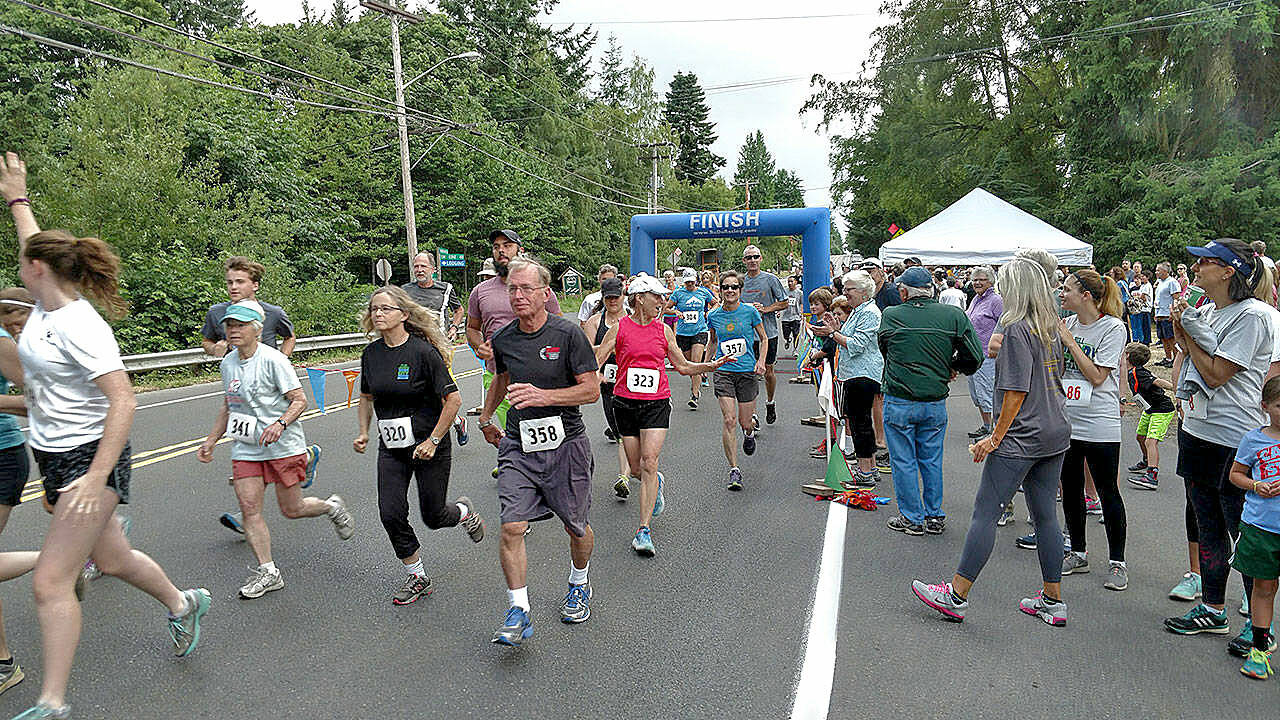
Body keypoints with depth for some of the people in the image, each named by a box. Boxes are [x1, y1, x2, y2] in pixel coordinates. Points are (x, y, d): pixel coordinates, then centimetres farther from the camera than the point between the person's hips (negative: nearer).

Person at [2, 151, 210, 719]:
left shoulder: (79, 326, -21)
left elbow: (124, 401, -27)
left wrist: (97, 478, -29)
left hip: (91, 459, -9)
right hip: (53, 456, 9)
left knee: (50, 583, -7)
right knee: (112, 559, 19)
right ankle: (183, 604, 41)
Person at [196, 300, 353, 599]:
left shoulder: (273, 359, -14)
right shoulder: (228, 364, 8)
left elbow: (300, 400, -13)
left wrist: (279, 424, -28)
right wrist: (211, 440, 17)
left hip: (284, 446, -6)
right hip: (245, 448, 6)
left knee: (291, 510, 2)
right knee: (249, 507, -4)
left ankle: (331, 507, 33)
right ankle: (267, 571, 6)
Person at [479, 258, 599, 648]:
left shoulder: (567, 333, -12)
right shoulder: (502, 338, 2)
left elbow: (592, 389, -13)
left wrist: (543, 396, -24)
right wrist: (486, 416, 29)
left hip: (565, 444, -3)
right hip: (518, 446, 3)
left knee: (576, 528, 13)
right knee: (511, 527, -9)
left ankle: (579, 586, 41)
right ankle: (519, 612, 4)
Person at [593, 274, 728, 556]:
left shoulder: (664, 330, 6)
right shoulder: (619, 328, 0)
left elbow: (683, 366, 14)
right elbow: (596, 360, 0)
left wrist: (711, 366, 1)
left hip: (657, 403, 0)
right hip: (626, 403, 0)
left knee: (649, 462, -12)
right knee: (637, 466, 8)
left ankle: (644, 530, -8)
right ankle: (656, 483, 45)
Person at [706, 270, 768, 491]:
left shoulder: (750, 312, -4)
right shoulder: (713, 316, 2)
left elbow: (763, 339, 8)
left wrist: (761, 361, -5)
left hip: (747, 372, 0)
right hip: (723, 372, 1)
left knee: (745, 422, 6)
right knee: (729, 421, -10)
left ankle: (749, 433, 46)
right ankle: (734, 469, -1)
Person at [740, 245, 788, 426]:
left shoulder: (770, 279, -2)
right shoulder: (740, 281, 6)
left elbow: (784, 302, 0)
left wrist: (764, 309, -13)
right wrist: (748, 308, -7)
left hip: (768, 332, -1)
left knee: (768, 372, 10)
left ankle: (770, 403, 34)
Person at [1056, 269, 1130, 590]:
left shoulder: (1112, 327, -9)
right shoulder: (1066, 324, 7)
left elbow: (1097, 376, -16)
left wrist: (1068, 339, -15)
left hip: (1099, 424, -6)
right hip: (1066, 419, 6)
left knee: (1108, 493, 3)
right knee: (1070, 489, 13)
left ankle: (1117, 562, 15)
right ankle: (1078, 553, 27)